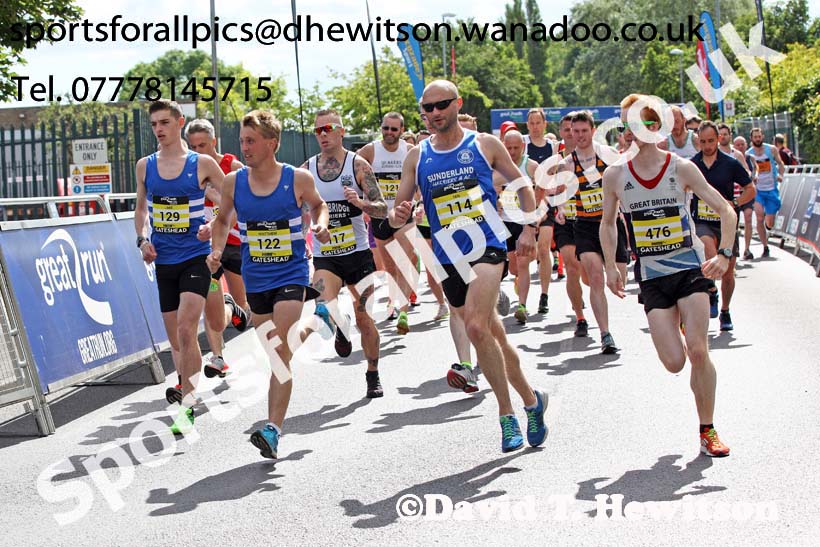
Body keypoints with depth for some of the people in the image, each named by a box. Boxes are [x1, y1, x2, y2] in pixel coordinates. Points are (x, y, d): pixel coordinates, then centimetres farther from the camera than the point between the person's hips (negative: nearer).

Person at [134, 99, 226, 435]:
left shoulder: (203, 164, -4)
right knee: (174, 337, 10)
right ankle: (185, 390, 29)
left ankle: (187, 406, -13)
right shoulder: (145, 166, 7)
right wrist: (142, 239, 3)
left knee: (185, 330, -17)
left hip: (195, 258, -4)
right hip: (163, 261, 4)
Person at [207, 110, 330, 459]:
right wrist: (217, 250, -1)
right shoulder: (233, 182, -1)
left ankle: (273, 429, -18)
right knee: (273, 351, 12)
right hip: (255, 277, 4)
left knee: (281, 353, -15)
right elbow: (223, 219, 15)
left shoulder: (298, 179, -7)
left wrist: (321, 224, -8)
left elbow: (317, 204, 13)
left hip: (291, 274, -4)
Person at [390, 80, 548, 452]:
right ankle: (532, 401, 31)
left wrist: (528, 229, 1)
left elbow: (522, 185, 12)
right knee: (493, 337, 13)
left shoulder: (485, 145, 2)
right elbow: (398, 211, 7)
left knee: (477, 328, -25)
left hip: (488, 249, -4)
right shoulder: (416, 158, 7)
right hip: (449, 260, 4)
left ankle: (507, 415, -13)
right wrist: (397, 216, -17)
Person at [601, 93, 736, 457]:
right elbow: (607, 223, 15)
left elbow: (727, 212, -3)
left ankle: (707, 431, 3)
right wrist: (611, 267, 5)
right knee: (674, 363, -7)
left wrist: (723, 255, -16)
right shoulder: (615, 175, -2)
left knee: (698, 351, -14)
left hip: (691, 269, -2)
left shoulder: (681, 169, -7)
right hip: (653, 277, 2)